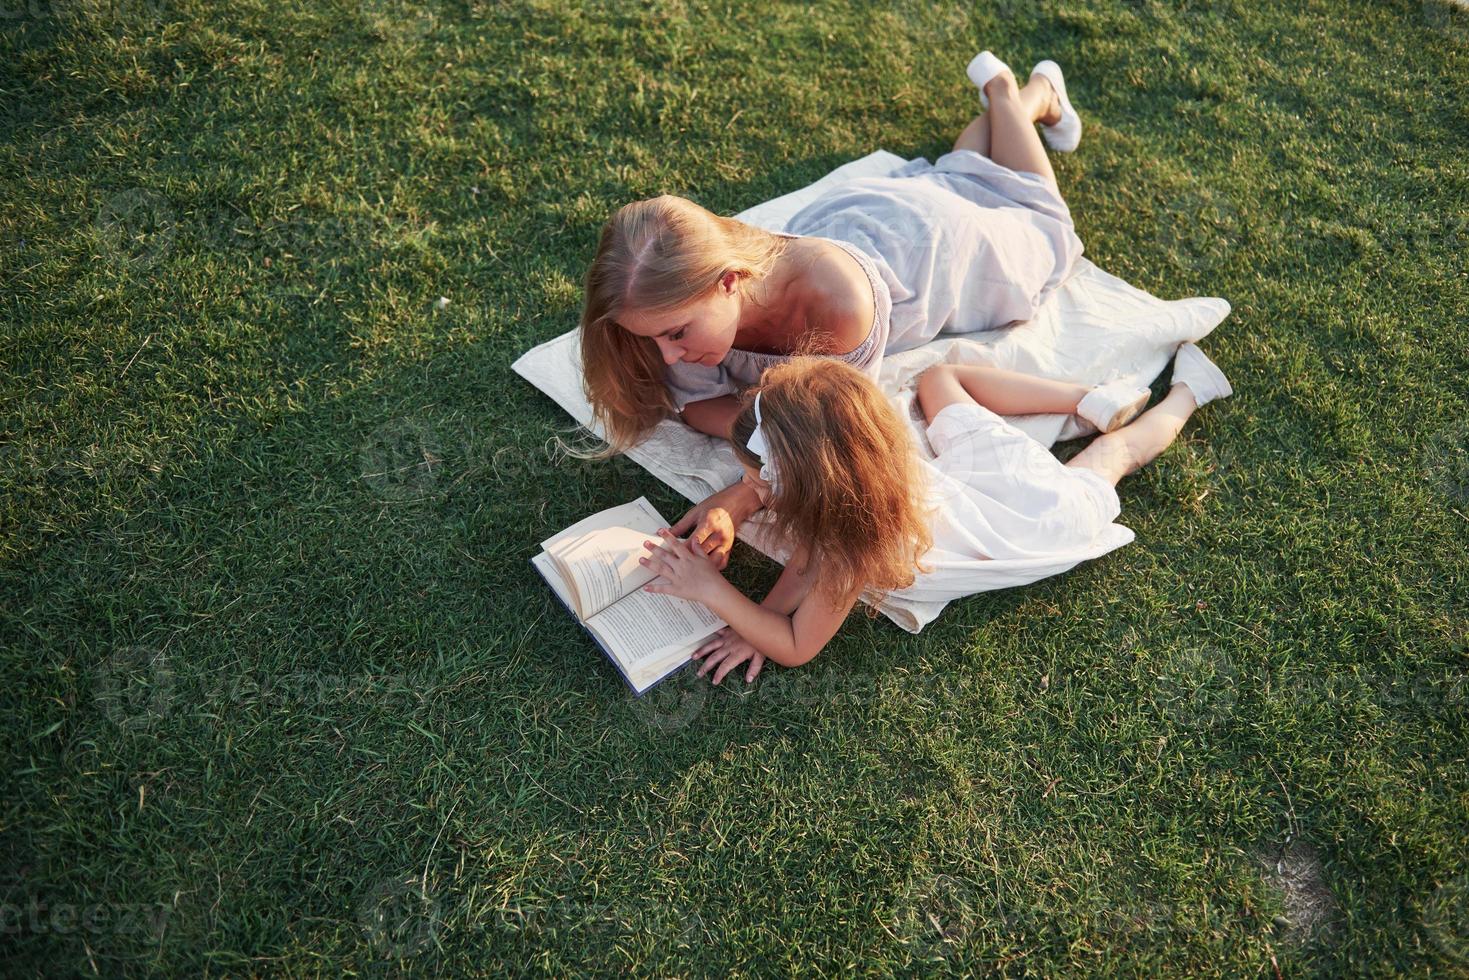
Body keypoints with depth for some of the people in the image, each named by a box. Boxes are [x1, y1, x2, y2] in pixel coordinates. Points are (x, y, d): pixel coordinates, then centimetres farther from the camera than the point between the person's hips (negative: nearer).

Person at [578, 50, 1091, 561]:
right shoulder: (684, 295, -39)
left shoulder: (836, 297, -53)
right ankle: (997, 90, 55)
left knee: (1036, 218, 33)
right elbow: (698, 402, -24)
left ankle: (1033, 93, 50)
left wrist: (735, 502, -54)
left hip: (924, 236, -3)